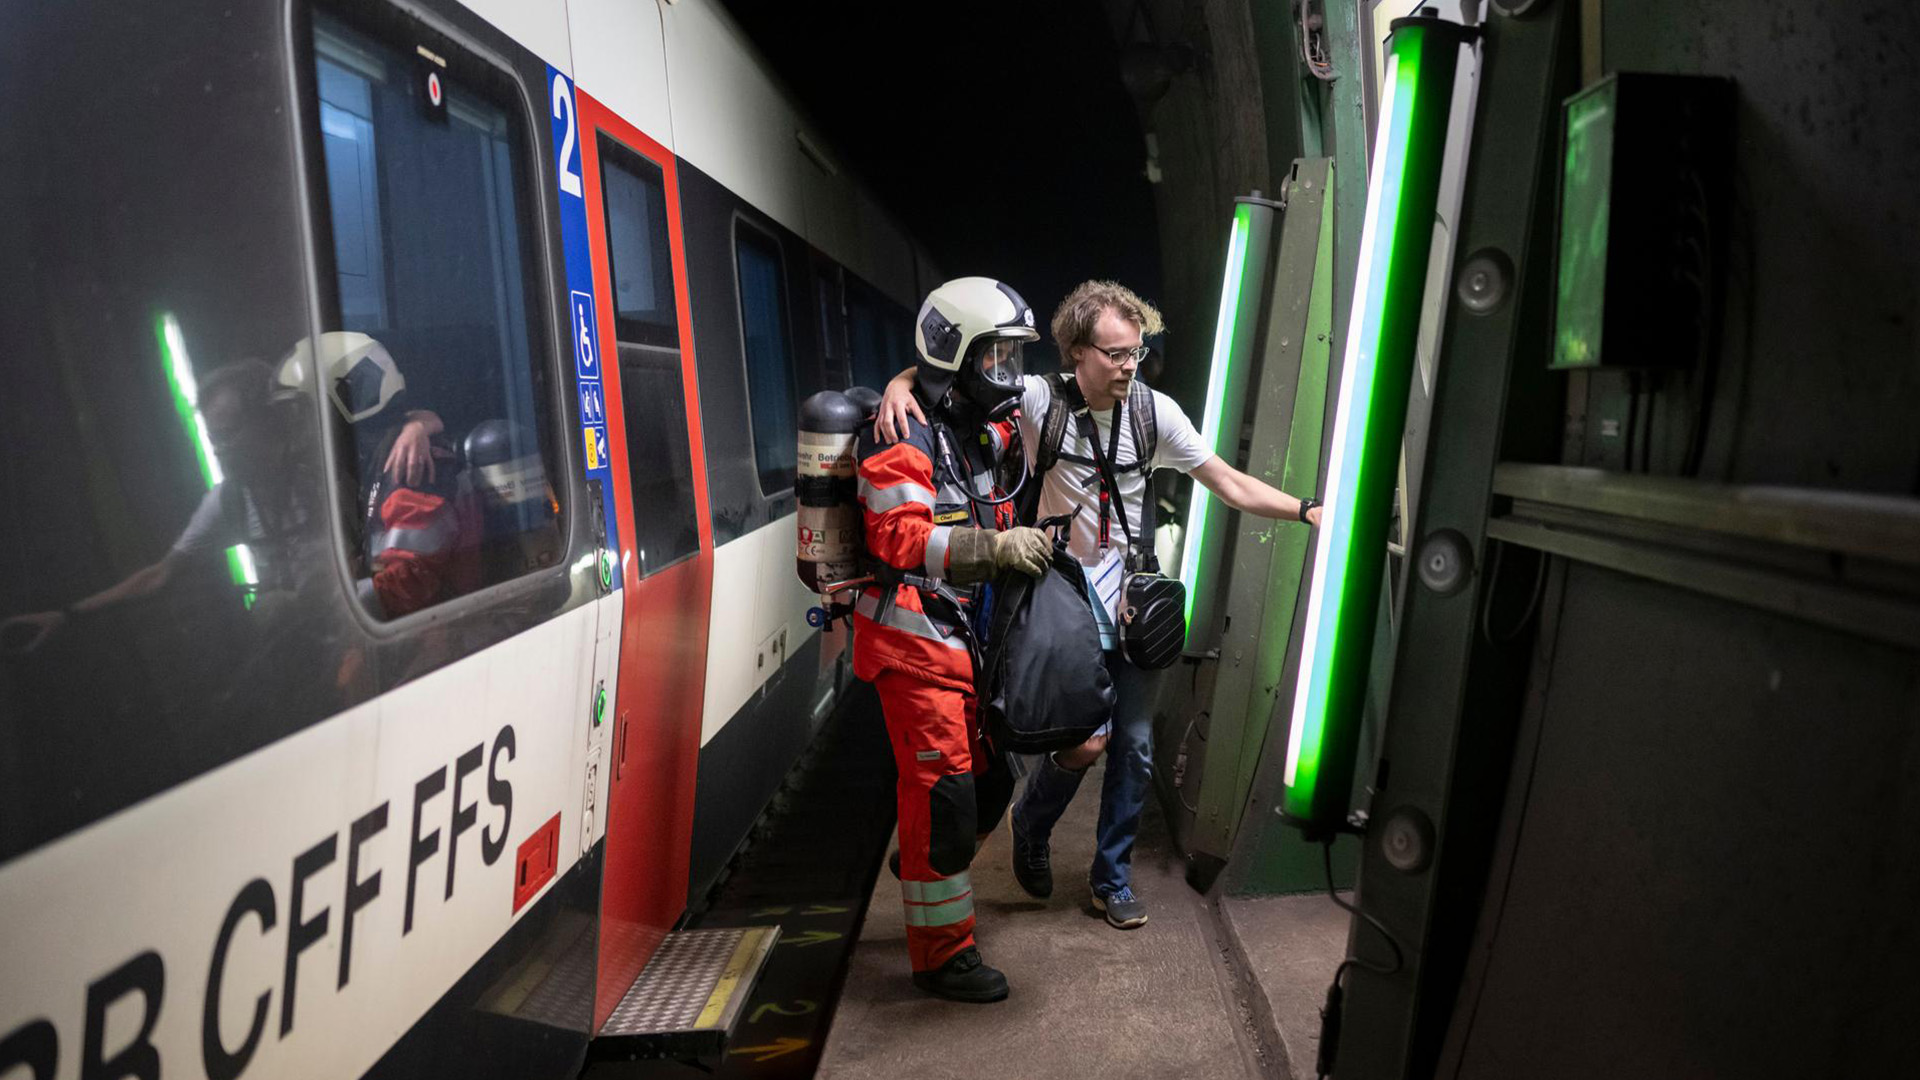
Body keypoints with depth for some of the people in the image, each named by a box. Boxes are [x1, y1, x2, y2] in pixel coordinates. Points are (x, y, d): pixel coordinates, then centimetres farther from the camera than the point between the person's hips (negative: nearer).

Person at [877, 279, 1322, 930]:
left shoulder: (1155, 411, -4)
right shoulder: (1040, 400, -12)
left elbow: (1230, 484, 0)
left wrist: (1308, 511, -10)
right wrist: (901, 382, -28)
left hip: (1133, 603, 4)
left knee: (1135, 748, 8)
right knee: (1087, 740, -7)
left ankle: (1112, 878, 28)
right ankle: (1031, 828, 28)